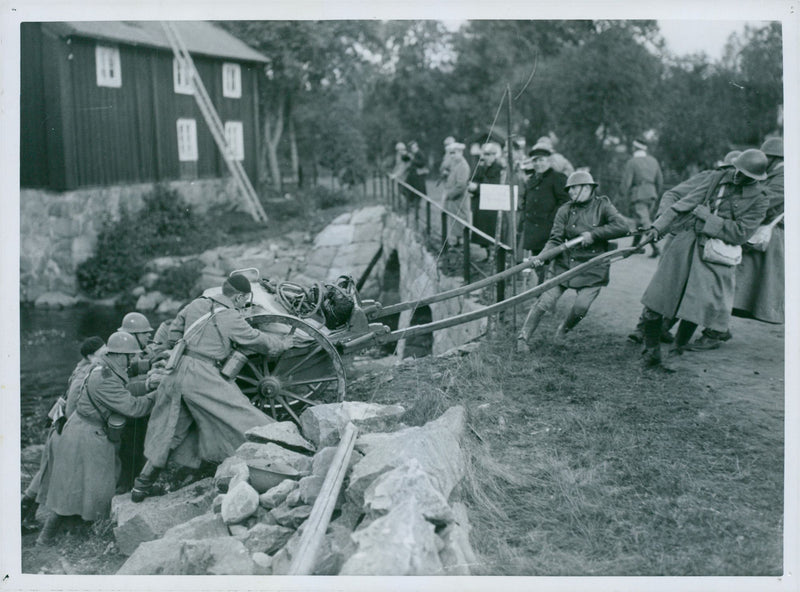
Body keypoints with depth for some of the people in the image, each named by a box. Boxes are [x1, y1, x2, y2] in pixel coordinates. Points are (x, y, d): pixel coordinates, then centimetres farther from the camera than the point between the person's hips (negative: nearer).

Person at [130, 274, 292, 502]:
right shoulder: (230, 318, -7)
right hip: (200, 375, -7)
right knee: (239, 415, 0)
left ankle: (142, 485, 21)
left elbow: (173, 331, 21)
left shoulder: (197, 304, 11)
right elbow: (257, 340, 2)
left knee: (168, 433, 16)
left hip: (177, 371, 7)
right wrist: (284, 343, 18)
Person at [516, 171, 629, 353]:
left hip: (592, 268, -1)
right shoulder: (565, 210, 2)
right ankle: (523, 337, 5)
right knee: (545, 300, -8)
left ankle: (564, 329, 19)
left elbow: (622, 227, -14)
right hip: (564, 263, 1)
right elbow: (555, 239, -3)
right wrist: (542, 256, -20)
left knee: (582, 306, -14)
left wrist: (593, 234, -18)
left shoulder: (602, 205, -1)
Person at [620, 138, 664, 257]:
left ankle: (655, 247, -21)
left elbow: (626, 181, -10)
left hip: (638, 195, -7)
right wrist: (656, 194, 25)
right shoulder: (653, 161, 10)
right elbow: (659, 180, 14)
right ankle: (635, 245, 28)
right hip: (651, 194, 7)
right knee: (640, 219, 19)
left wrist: (622, 194, 6)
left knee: (644, 222, -9)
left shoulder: (631, 162, -9)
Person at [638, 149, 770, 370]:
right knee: (655, 299, -4)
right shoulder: (718, 178, 8)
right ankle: (652, 353, 12)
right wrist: (657, 228, 0)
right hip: (686, 243, 3)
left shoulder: (759, 200, -1)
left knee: (697, 306, -13)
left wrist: (704, 215, -10)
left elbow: (740, 233, -10)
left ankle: (677, 353, 12)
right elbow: (685, 204, 7)